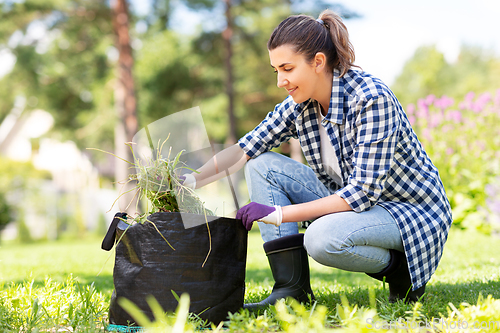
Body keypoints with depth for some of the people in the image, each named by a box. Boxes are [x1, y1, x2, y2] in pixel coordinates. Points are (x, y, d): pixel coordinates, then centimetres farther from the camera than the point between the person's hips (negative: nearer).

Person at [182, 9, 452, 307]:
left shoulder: (372, 99, -26)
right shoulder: (299, 104, -4)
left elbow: (363, 192, -30)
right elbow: (245, 149, 2)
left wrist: (278, 214, -31)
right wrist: (190, 182, -14)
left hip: (413, 212, -8)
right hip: (352, 201, 8)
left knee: (322, 237, -36)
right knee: (263, 165, -7)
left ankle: (398, 266, -6)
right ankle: (291, 287, -9)